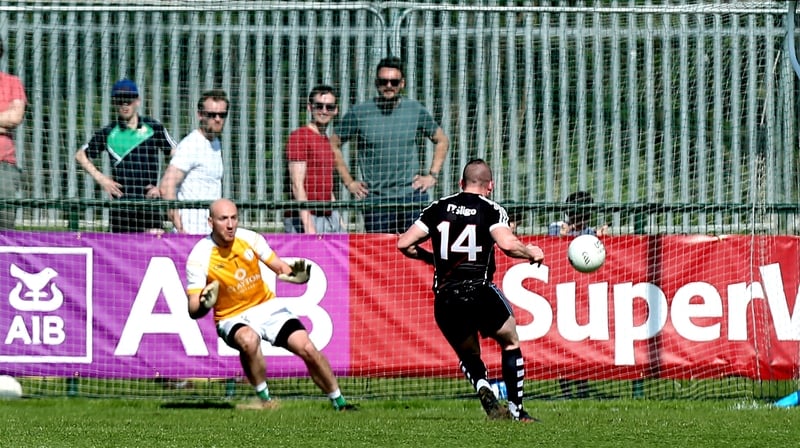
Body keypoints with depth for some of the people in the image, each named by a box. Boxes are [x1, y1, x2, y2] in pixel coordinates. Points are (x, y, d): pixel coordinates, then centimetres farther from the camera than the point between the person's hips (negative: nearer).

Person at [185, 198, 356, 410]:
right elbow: (193, 311, -18)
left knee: (307, 349, -11)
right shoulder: (199, 257, -18)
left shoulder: (250, 238, -9)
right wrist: (204, 305, -42)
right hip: (232, 319, -3)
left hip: (267, 307, 3)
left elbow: (280, 268, 3)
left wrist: (294, 275, -21)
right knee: (248, 340, -38)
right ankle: (264, 399, -18)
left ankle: (339, 403, 8)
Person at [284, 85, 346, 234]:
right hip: (305, 218, -8)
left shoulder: (327, 141, 18)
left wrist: (339, 220, 18)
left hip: (329, 217, 8)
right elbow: (297, 185, -14)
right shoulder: (299, 137, -8)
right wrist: (308, 226, -20)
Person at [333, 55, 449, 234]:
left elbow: (442, 141, 20)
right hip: (375, 199, -1)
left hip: (412, 194, 1)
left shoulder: (415, 110, 7)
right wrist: (349, 182, 5)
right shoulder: (359, 113, 2)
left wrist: (432, 175, 10)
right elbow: (334, 145, 10)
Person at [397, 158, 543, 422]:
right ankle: (516, 410, 14)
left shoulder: (438, 208, 11)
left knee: (469, 357, 23)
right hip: (479, 291, -3)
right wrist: (532, 253, 3)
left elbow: (404, 244, 7)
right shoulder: (491, 210, 1)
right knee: (510, 342, 21)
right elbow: (507, 244, -16)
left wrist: (430, 258, 25)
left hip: (444, 299, 3)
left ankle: (484, 392, -7)